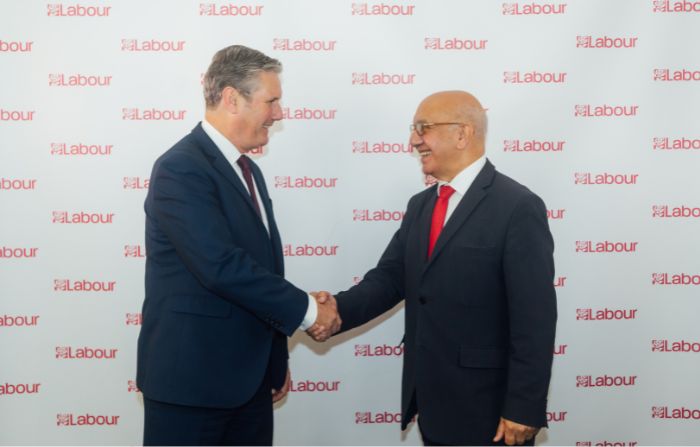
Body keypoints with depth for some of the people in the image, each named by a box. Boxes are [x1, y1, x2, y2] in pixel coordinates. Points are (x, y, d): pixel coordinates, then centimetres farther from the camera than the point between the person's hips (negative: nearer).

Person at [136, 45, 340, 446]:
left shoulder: (249, 171, 13)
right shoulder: (181, 169, -15)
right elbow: (222, 266, -25)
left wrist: (277, 359, 19)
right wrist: (308, 310, -16)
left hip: (250, 376, 8)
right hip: (192, 378, -8)